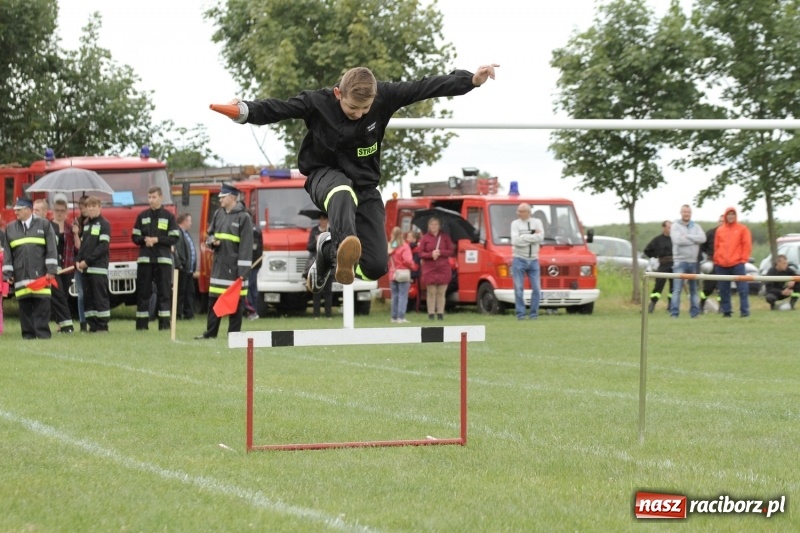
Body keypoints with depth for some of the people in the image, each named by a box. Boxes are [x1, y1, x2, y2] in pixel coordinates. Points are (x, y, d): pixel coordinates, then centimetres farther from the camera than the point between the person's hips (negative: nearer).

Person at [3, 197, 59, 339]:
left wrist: (51, 270, -6)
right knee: (25, 306, 1)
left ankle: (42, 332, -4)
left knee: (42, 304, -6)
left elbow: (51, 249, 1)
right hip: (20, 277, 2)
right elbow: (7, 253, 12)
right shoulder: (10, 229, 13)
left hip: (40, 274, -2)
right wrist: (7, 274, 6)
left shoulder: (44, 225, 5)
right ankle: (28, 333, 4)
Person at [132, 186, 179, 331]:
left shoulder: (168, 216, 4)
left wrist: (156, 240, -12)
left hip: (163, 258, -2)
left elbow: (174, 238, -2)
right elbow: (135, 237, 10)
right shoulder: (142, 216, 10)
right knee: (143, 292, 2)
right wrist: (145, 240, -10)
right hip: (145, 258, 2)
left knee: (164, 292, -3)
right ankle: (141, 323, 5)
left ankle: (164, 323, -1)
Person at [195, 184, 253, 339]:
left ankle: (234, 333, 6)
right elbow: (210, 234, 23)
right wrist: (211, 241, -3)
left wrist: (243, 271, -17)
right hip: (218, 263, 6)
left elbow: (246, 245, -12)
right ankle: (210, 332, 14)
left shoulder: (243, 217, -8)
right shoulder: (218, 214, 11)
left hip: (234, 265, -6)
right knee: (213, 299, 8)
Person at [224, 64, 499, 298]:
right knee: (342, 193, -43)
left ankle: (329, 249, 20)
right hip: (326, 175, -3)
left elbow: (425, 88, -12)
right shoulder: (317, 102, -18)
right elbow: (277, 109, -22)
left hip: (364, 184, 3)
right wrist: (245, 111, -40)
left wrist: (471, 80, -16)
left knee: (376, 267, -8)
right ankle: (345, 247, -68)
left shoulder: (384, 97, -13)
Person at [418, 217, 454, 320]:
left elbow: (451, 251, 3)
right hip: (429, 269, -1)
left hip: (443, 269, 1)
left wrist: (440, 252, -13)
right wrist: (431, 254, -15)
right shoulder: (425, 238, 3)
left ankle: (440, 313, 4)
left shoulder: (445, 237, 6)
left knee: (441, 293, 1)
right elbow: (421, 254, 1)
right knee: (431, 292, -3)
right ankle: (431, 313, -1)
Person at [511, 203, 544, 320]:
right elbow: (515, 241, -14)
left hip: (533, 260, 2)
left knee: (537, 288, -1)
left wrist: (524, 237, -13)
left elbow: (540, 237, -11)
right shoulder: (515, 224, 0)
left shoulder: (537, 222, 6)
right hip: (519, 259, -2)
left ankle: (534, 313, 9)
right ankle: (520, 313, 3)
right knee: (519, 288, -3)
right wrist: (533, 236, -10)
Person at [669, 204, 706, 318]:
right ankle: (674, 313, -11)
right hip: (680, 261, -4)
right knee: (677, 288, -10)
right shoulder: (675, 226, 0)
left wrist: (687, 236, -13)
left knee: (694, 289, 9)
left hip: (693, 261, 4)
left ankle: (694, 312, 14)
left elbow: (702, 238, -6)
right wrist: (694, 240, -8)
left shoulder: (696, 226, 12)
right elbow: (677, 240, -17)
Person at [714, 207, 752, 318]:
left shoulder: (742, 229, 4)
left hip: (737, 264, -3)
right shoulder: (720, 230, 12)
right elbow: (716, 246, 13)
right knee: (723, 290, 5)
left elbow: (747, 245, 0)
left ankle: (744, 311, -9)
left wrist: (743, 259, -7)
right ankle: (726, 311, 11)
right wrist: (716, 261, 7)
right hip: (722, 265, 4)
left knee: (742, 288, -8)